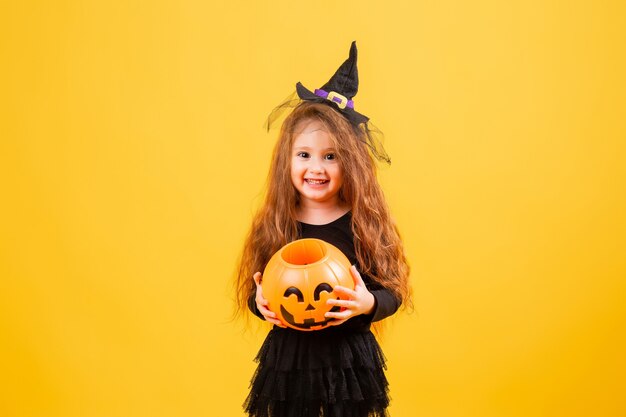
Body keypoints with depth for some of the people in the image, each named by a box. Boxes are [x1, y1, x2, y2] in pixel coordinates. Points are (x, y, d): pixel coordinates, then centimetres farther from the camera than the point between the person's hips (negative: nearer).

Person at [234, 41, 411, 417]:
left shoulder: (365, 222, -8)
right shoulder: (272, 225, -4)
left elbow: (392, 292, -5)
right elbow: (256, 293, 3)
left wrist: (368, 303, -26)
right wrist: (260, 303, -19)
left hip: (348, 358, -1)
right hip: (289, 357, 1)